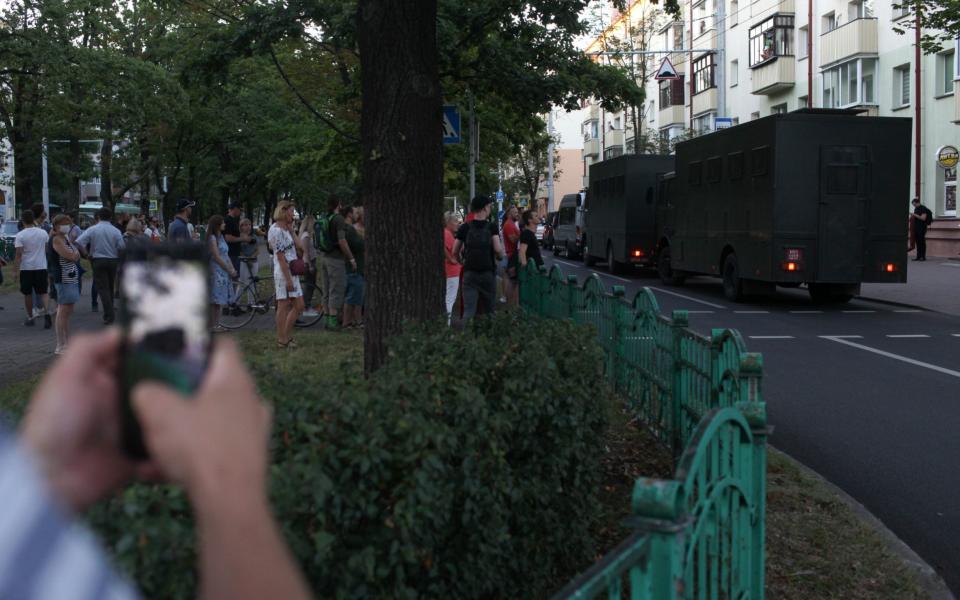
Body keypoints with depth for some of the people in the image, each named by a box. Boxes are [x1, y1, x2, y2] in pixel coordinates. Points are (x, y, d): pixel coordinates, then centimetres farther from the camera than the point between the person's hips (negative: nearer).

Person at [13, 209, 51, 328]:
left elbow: (19, 254, -13)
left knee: (28, 294, 10)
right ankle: (46, 313, -17)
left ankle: (30, 318, 17)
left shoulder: (20, 235, -9)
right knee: (42, 293, 5)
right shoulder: (43, 233, 2)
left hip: (26, 268, -2)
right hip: (41, 267, 2)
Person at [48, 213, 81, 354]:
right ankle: (60, 346, -7)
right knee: (64, 311, -9)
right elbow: (72, 256, -19)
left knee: (68, 311, 15)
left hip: (71, 278, 10)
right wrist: (75, 250, -1)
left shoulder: (65, 238, 17)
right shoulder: (56, 239, -11)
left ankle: (67, 342, 24)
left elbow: (76, 256, 16)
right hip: (64, 278, -10)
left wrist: (75, 253, -3)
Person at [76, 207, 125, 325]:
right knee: (110, 287, 16)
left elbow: (78, 243, -13)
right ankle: (110, 313, 25)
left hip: (98, 261, -2)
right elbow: (121, 248, -7)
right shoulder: (116, 231, -3)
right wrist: (119, 259, 9)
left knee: (103, 288, -2)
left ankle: (109, 315, -13)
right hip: (113, 261, 2)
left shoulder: (92, 230, -5)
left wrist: (87, 254, -1)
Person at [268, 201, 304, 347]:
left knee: (299, 306, 11)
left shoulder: (285, 229, 16)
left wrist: (291, 230, 6)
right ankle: (282, 339, 7)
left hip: (292, 272, 10)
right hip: (283, 273, -10)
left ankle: (285, 336, 20)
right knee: (284, 306, -2)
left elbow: (298, 246, 12)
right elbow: (280, 257, -19)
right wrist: (288, 279, -21)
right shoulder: (277, 231, -15)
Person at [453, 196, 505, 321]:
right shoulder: (492, 227, -4)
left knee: (468, 311, -4)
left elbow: (455, 252, 5)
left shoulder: (464, 228, 2)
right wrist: (500, 257, 7)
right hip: (488, 273, -1)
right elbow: (498, 249, -15)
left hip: (470, 273, 1)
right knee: (489, 310, 12)